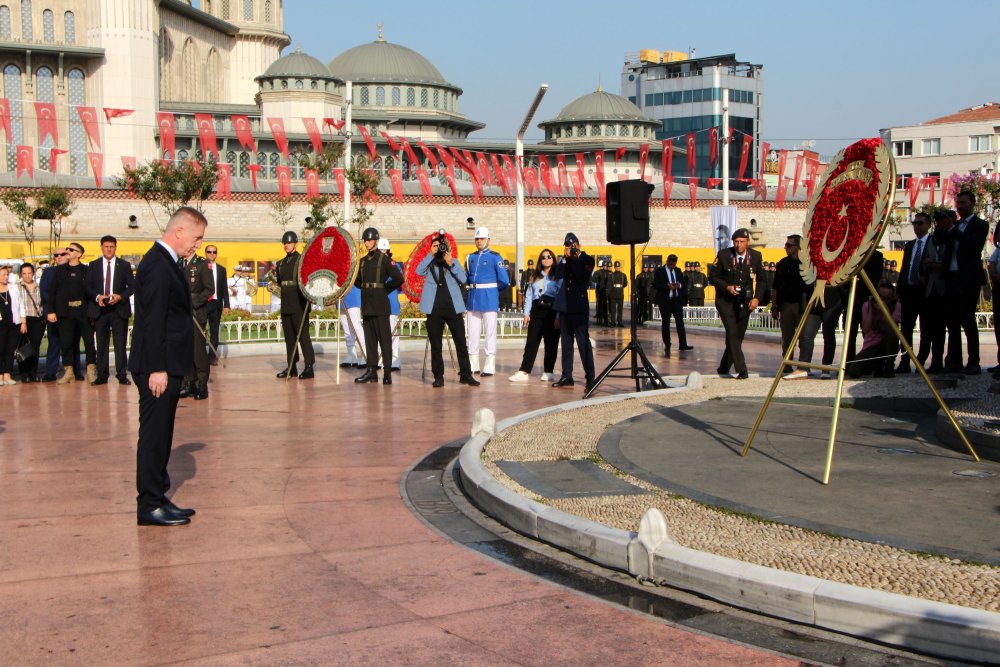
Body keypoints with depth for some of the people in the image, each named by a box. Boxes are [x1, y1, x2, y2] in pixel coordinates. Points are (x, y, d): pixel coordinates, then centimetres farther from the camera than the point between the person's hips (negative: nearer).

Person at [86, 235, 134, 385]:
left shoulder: (124, 265, 7)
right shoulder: (93, 266, 10)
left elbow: (131, 287, 4)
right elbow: (88, 287, 7)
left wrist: (120, 297, -13)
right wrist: (97, 297, -12)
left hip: (119, 309, -1)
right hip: (100, 309, 1)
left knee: (120, 344, -1)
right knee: (101, 344, 3)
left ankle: (122, 375, 3)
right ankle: (102, 375, 7)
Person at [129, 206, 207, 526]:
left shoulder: (165, 263, 16)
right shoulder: (157, 266, -16)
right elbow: (152, 322, -21)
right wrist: (157, 369, -23)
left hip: (166, 367, 10)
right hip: (158, 368, -10)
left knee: (159, 436, 15)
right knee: (153, 436, -4)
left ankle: (157, 498, 24)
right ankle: (149, 506, 3)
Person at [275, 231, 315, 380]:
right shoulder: (281, 263, 16)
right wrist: (274, 273, 8)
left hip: (299, 304, -7)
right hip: (286, 304, 7)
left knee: (303, 334, -8)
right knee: (289, 336, 9)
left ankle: (309, 367, -6)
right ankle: (291, 367, 15)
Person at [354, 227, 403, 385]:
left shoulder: (384, 259, -4)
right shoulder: (362, 261, 14)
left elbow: (398, 279, -11)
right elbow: (357, 280, 24)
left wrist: (385, 289, -4)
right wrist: (366, 288, 4)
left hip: (380, 306, -6)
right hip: (366, 305, 7)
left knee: (384, 339, -5)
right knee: (370, 339, 8)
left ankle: (387, 373, -3)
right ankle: (372, 370, 11)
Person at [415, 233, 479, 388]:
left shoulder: (454, 262, 15)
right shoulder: (429, 263, 13)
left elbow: (463, 279, 0)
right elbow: (418, 271, -8)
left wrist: (451, 264, -10)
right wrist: (431, 255, -10)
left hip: (453, 307, 0)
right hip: (434, 308, 0)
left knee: (461, 342, -1)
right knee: (435, 344, 1)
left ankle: (466, 374, 4)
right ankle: (438, 377, 6)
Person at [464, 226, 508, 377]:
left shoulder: (495, 257, -5)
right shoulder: (471, 258, 12)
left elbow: (503, 281, -7)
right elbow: (466, 278, 20)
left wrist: (492, 290, 5)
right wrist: (474, 287, 5)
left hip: (489, 299, -6)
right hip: (473, 299, 6)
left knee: (490, 331, -3)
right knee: (473, 331, 8)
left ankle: (490, 367, 0)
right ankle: (473, 365, 16)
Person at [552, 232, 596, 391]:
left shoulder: (586, 259, 1)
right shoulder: (565, 260, 14)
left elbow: (582, 276, -15)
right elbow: (558, 275, -2)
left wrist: (576, 257, -13)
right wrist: (566, 258, -10)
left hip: (579, 306, -6)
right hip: (565, 305, 6)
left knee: (583, 342, -9)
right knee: (566, 342, 8)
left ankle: (590, 378, -10)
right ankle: (567, 376, 12)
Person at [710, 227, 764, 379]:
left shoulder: (756, 256, 0)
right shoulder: (723, 255, -6)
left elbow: (761, 280, 11)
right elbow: (713, 277, 0)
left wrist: (756, 298, -2)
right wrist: (727, 287, -17)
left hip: (745, 302, 3)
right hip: (726, 301, -3)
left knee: (738, 337, 7)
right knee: (732, 334, -17)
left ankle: (724, 368, 26)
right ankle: (741, 371, -19)